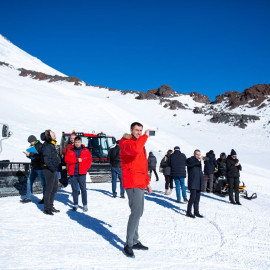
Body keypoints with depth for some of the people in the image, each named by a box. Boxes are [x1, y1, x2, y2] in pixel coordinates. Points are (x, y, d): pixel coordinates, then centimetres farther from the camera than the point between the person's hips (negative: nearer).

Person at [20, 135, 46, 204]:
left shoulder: (40, 146, -12)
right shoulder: (33, 146, 13)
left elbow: (40, 156, -23)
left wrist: (30, 154, -22)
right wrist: (28, 155, -2)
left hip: (40, 168, -9)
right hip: (34, 167, 9)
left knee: (43, 183, 0)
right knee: (29, 181, 9)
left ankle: (44, 198, 10)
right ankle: (28, 197, 18)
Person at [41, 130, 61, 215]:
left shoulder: (52, 145, 14)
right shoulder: (46, 146, -16)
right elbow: (46, 159, -22)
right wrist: (53, 169, -21)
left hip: (54, 170, 10)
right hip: (49, 170, -10)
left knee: (55, 189, 17)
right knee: (49, 189, -3)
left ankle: (50, 206, 28)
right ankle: (46, 209, 7)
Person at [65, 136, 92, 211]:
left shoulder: (85, 150, 7)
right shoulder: (70, 150, 7)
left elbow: (89, 160, 11)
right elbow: (66, 159, -5)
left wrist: (86, 168, 1)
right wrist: (76, 160, -13)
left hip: (82, 173, -1)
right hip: (73, 173, 1)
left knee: (83, 189, -2)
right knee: (74, 189, 8)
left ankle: (85, 205, 4)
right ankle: (75, 204, 17)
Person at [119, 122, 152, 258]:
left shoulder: (140, 144, 22)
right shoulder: (126, 143, -7)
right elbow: (134, 149, -34)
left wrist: (147, 182, 24)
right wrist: (145, 136, -24)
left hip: (140, 183, 10)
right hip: (132, 183, -10)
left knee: (138, 212, 15)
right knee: (136, 212, -15)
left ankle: (134, 241, 26)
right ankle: (128, 245, -6)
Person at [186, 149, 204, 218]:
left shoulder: (199, 161, 22)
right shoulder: (190, 159, -1)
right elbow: (189, 164, -26)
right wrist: (198, 160, -35)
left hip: (198, 183, 8)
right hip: (193, 182, -8)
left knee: (197, 197, 9)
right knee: (193, 196, -14)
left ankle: (196, 212, 16)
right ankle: (188, 212, -8)